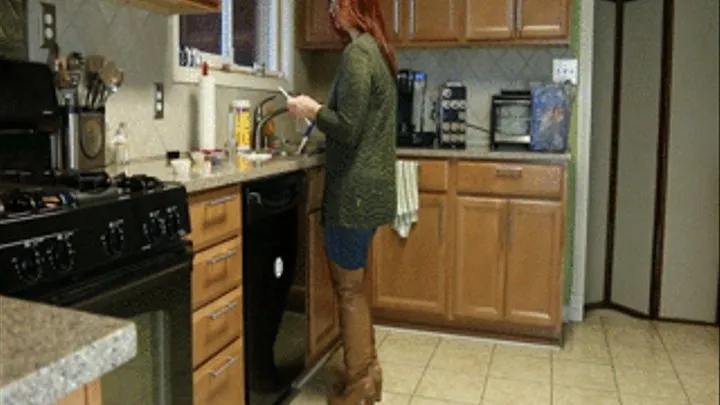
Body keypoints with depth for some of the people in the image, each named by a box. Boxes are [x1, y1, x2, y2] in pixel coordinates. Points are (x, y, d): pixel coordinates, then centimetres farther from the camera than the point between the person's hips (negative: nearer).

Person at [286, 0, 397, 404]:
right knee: (354, 284, 18)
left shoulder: (356, 54, -15)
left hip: (355, 189, -9)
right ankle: (368, 371, 30)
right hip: (369, 185, 9)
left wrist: (313, 110, -7)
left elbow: (349, 129, -19)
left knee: (349, 288, 3)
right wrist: (323, 112, 15)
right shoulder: (378, 50, 14)